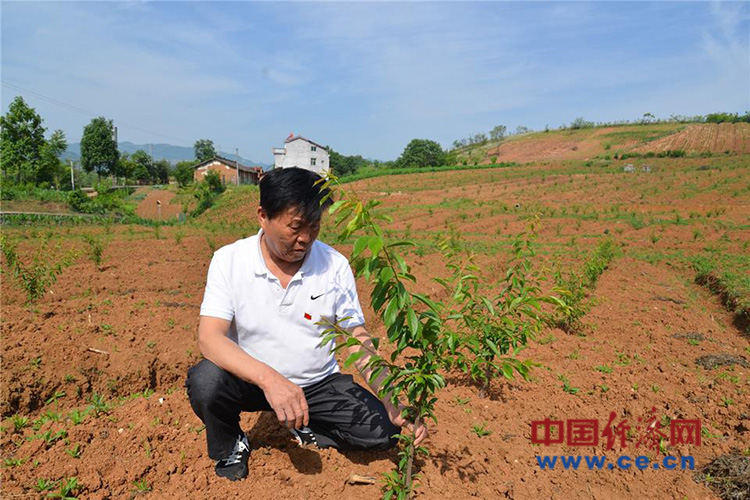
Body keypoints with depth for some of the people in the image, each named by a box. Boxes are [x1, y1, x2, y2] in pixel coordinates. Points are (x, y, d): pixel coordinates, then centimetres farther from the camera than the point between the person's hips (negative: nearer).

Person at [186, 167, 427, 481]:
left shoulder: (335, 266, -10)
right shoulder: (228, 260, -13)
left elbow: (359, 341, -7)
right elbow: (210, 337, -23)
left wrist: (394, 403, -18)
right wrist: (269, 378, -40)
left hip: (319, 383, 2)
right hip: (251, 381, -1)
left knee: (382, 429, -18)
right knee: (205, 381, -32)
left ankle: (306, 429, 12)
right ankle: (229, 447, 3)